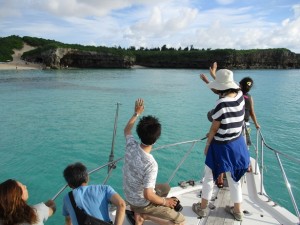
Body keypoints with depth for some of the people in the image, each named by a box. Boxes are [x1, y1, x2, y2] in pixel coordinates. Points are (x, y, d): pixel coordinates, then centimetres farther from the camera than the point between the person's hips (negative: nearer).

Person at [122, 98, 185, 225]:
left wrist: (136, 113, 14)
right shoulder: (151, 164, -36)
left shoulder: (131, 146, -17)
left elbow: (127, 130, 6)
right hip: (142, 203, -7)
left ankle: (138, 213, 16)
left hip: (129, 196, 7)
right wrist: (165, 202, -14)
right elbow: (148, 195, -33)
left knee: (166, 188, 29)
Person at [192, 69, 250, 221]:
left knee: (209, 177, 14)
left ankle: (202, 208, 30)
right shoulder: (240, 96, -6)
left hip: (221, 146, -6)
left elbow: (214, 128, -17)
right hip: (237, 144, 7)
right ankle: (238, 211, 35)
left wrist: (207, 145, -3)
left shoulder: (221, 103, -25)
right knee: (234, 179, 21)